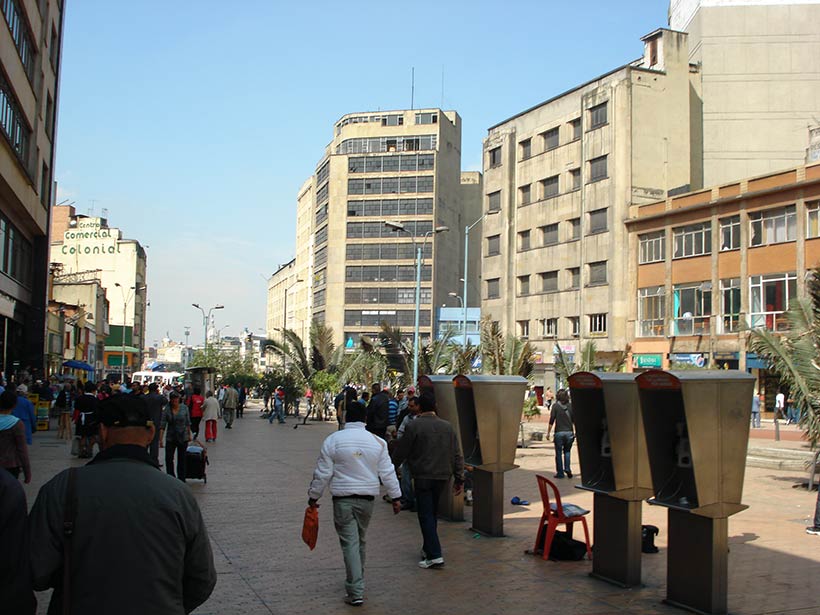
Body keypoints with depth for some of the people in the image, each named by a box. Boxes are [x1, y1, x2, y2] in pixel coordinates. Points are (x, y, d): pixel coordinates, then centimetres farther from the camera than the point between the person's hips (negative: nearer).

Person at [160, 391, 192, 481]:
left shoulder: (184, 408, -3)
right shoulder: (166, 409, -7)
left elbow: (188, 422, 7)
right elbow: (163, 425, -8)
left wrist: (189, 434, 9)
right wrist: (161, 439, -13)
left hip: (183, 437, 0)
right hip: (170, 438, 0)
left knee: (181, 459, 6)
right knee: (168, 459, -1)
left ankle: (181, 479, 16)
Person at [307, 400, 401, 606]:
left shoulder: (333, 440, -7)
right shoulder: (377, 442, 1)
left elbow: (322, 473, -4)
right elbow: (387, 473, 3)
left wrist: (313, 496, 8)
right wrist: (395, 497, 11)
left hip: (343, 498, -3)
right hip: (367, 498, 3)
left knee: (350, 543, -2)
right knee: (360, 541, 19)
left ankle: (356, 592, -7)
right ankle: (357, 581, 33)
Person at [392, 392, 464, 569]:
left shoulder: (413, 426, -9)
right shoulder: (447, 427, 7)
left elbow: (400, 452, -4)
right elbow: (457, 455, 8)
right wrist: (459, 478, 12)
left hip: (423, 476, -5)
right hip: (442, 476, 5)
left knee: (425, 515, -3)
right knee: (433, 513, 19)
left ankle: (435, 555, -11)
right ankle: (429, 547, 28)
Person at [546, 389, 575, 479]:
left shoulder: (555, 406, -5)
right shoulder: (571, 406, 2)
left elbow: (552, 421, -7)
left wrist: (548, 432, 0)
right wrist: (575, 432, 14)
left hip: (559, 432, -2)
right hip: (569, 432, 3)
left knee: (558, 453, 7)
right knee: (567, 451, 18)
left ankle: (560, 473, 10)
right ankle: (567, 469, 3)